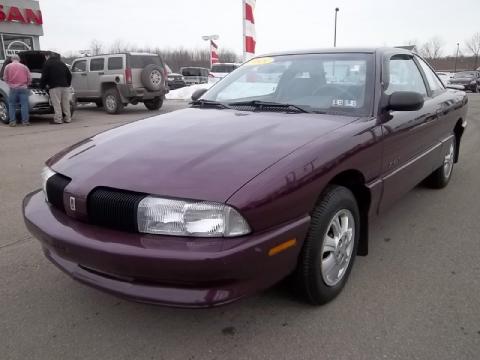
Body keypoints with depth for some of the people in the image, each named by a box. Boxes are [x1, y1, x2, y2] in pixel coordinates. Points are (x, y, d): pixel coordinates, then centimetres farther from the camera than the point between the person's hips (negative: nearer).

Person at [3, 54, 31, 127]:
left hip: (13, 88, 0)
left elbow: (5, 78, 5)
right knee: (24, 105, 2)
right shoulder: (24, 67, 8)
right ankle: (25, 121, 0)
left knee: (12, 105, 6)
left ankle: (12, 121, 2)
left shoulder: (8, 67, 5)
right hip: (23, 88, 0)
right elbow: (29, 78, 9)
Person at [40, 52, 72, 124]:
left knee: (57, 104, -6)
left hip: (55, 87, -6)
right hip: (65, 86, 6)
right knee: (66, 103, 9)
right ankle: (68, 118, 10)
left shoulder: (47, 63, 3)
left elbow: (44, 76, -1)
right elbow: (69, 75, 21)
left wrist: (43, 85, 12)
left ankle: (58, 119, -8)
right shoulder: (61, 63, 21)